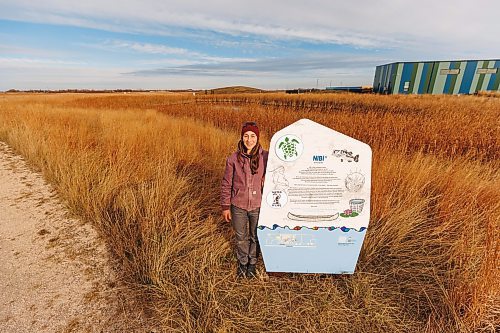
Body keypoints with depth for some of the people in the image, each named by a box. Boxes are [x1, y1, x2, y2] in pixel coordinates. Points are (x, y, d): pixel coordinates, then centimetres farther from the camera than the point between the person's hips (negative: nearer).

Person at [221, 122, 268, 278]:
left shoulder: (265, 157, -11)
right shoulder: (233, 158, -10)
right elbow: (226, 184, -3)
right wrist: (225, 206, 0)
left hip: (258, 206, 0)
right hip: (238, 206, 0)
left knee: (255, 237, 20)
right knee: (241, 237, 20)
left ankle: (252, 263, 46)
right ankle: (242, 262, 46)